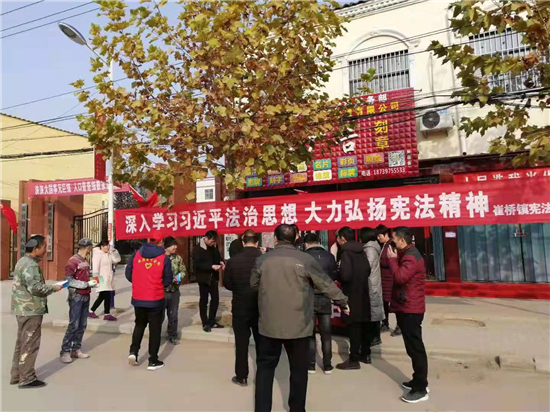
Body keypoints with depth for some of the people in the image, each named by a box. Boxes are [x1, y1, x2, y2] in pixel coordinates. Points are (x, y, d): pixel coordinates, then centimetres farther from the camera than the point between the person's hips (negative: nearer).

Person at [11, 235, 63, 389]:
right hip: (31, 310, -11)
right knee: (30, 345, -2)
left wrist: (49, 288, 13)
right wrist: (53, 288, -13)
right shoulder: (30, 265, -20)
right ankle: (27, 379, 6)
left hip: (23, 309, 11)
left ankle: (16, 375, 28)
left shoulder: (23, 261, 14)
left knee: (21, 343, 18)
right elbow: (35, 288, -27)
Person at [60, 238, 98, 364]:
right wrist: (87, 284, -17)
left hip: (86, 296, 8)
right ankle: (65, 352, 5)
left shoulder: (85, 261, 12)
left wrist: (92, 281, 4)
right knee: (73, 325, -6)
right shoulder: (73, 261, -12)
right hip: (76, 296, -8)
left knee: (82, 325, 10)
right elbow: (69, 280, -16)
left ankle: (76, 349, 19)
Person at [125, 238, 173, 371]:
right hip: (156, 299, -3)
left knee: (139, 324, 25)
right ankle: (153, 361, 14)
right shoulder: (164, 258, -11)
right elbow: (167, 281, -6)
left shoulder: (136, 254, -2)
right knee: (155, 328, 9)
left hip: (138, 298, 3)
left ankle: (133, 351, 13)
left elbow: (128, 274, 3)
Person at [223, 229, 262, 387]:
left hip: (240, 308, -1)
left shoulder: (233, 261, -14)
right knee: (261, 343, 15)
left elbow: (227, 285, -2)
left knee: (241, 344, 12)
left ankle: (241, 377, 22)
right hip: (261, 308, 1)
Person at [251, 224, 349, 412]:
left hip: (269, 325, 1)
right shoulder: (305, 259, -9)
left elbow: (254, 285, 13)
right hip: (298, 326, -1)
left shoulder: (262, 260, -3)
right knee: (299, 369, 14)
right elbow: (327, 284, 0)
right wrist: (343, 302, 15)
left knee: (265, 366, 15)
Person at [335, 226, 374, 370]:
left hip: (352, 295, -8)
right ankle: (365, 354, 30)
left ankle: (354, 360, 6)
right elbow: (368, 270, 15)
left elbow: (345, 275, -25)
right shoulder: (361, 251, 8)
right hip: (363, 294, 8)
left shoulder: (346, 253, -17)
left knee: (354, 327, -2)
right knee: (364, 325, 17)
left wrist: (337, 274, -6)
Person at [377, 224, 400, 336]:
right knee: (384, 301, 14)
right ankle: (385, 324, 27)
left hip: (391, 279, -8)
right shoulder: (382, 246, 12)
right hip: (383, 278, 8)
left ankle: (399, 326, 15)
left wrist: (378, 261, -14)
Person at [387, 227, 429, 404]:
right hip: (406, 307, 11)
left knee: (415, 347, -4)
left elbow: (400, 277, -29)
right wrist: (394, 258, 2)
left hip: (410, 309, -11)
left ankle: (421, 389, 4)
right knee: (413, 346, 18)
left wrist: (392, 258, -18)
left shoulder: (411, 257, -18)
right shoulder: (407, 254, 16)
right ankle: (419, 381, 29)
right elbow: (400, 277, 14)